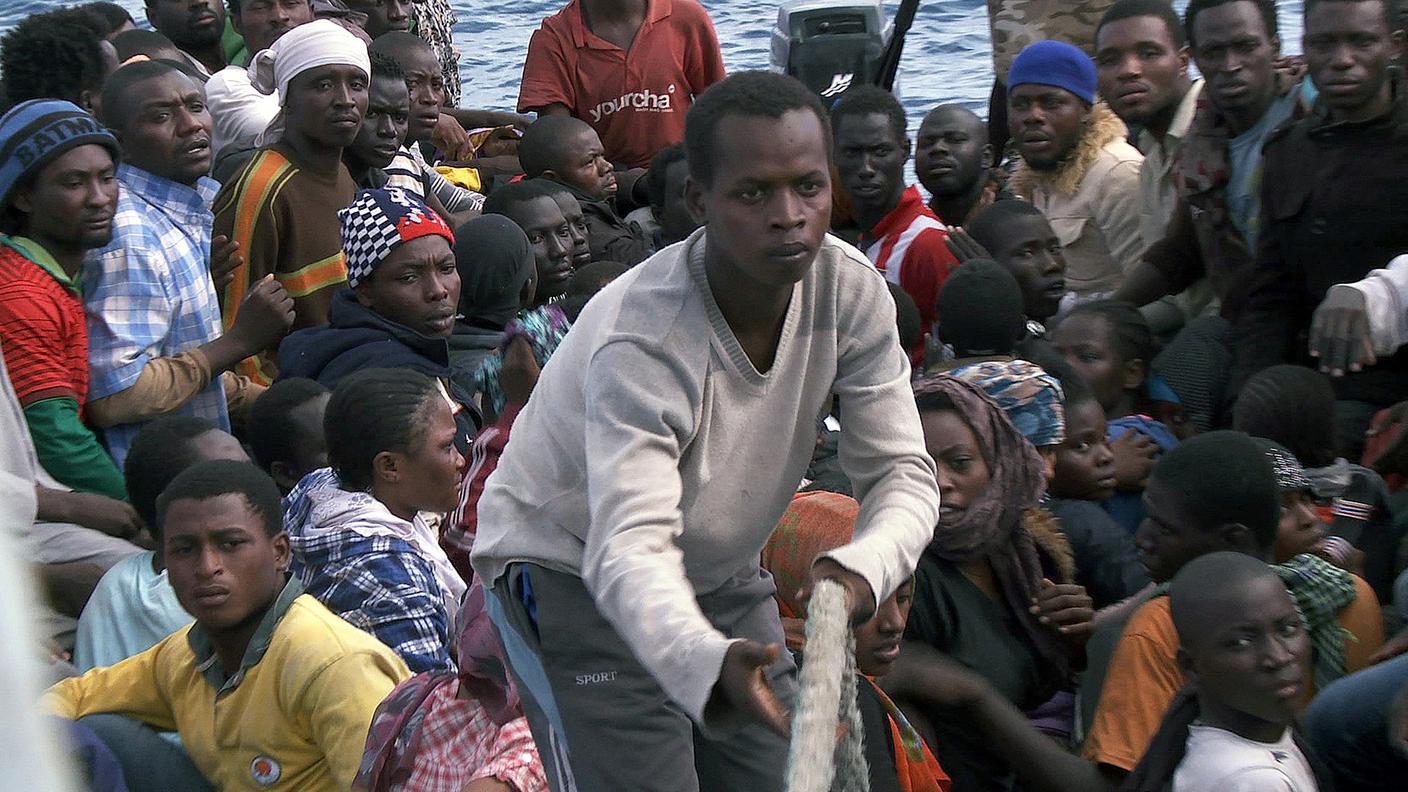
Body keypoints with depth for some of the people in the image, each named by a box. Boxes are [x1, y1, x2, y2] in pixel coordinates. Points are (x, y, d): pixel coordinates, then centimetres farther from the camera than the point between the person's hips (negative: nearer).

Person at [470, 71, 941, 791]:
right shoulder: (642, 340, -33)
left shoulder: (850, 291, -15)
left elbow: (901, 472, -11)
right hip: (571, 572, -6)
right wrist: (709, 663, -62)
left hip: (722, 577, 6)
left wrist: (859, 570, -34)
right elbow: (630, 549, -42)